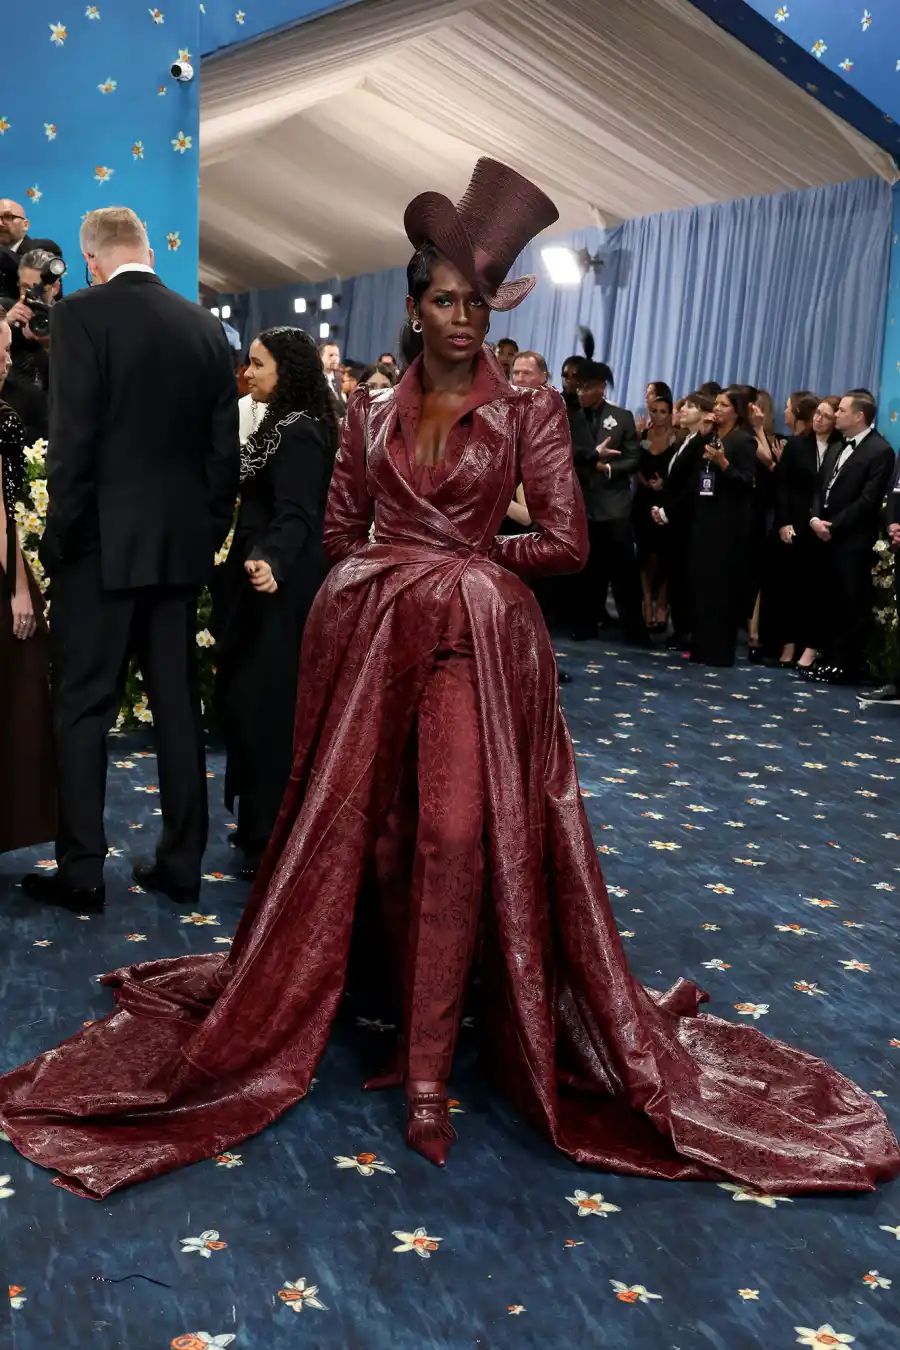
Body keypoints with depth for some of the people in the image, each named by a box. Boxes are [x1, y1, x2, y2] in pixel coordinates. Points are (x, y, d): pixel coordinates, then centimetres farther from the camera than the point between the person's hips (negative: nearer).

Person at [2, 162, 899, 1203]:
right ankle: (421, 1017, 26)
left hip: (477, 639, -3)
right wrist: (402, 571, 5)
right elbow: (340, 528, 16)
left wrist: (466, 555, 1)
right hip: (372, 636, 4)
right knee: (376, 829, 6)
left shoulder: (528, 411, 1)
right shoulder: (370, 411, 11)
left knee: (455, 837, -11)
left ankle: (427, 1065, -2)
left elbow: (566, 541, -4)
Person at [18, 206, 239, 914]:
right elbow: (226, 443, 7)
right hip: (182, 543, 5)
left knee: (83, 708, 4)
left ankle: (82, 871, 9)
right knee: (178, 703, 11)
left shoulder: (80, 316, -8)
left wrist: (59, 535, -5)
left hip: (103, 543, -5)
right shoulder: (205, 325, 7)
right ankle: (181, 862, 18)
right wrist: (211, 527, 13)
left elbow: (72, 439, -14)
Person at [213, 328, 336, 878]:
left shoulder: (299, 433, -17)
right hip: (267, 579, 11)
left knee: (263, 704, -6)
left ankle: (273, 837, 5)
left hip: (278, 587, -11)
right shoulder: (285, 425, 14)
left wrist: (272, 562, -45)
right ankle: (263, 824, 27)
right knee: (247, 699, 15)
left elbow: (296, 516, -28)